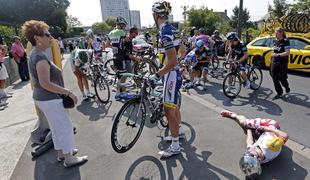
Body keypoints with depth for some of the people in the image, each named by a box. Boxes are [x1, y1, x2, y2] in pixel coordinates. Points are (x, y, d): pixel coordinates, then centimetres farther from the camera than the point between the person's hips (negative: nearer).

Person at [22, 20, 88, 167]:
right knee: (65, 127, 2)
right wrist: (68, 92, -20)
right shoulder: (40, 57, -22)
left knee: (57, 128, 21)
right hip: (50, 99, -10)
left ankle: (61, 153, 36)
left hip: (42, 98, 10)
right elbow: (46, 84, -26)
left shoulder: (35, 55, 10)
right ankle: (69, 159, 16)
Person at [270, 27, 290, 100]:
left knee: (282, 79, 2)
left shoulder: (285, 41, -9)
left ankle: (287, 87, 35)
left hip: (282, 64, -6)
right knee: (275, 79, 5)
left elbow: (287, 53, -18)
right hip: (274, 63, 6)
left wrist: (277, 55, -21)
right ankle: (279, 93, 18)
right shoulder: (275, 41, 10)